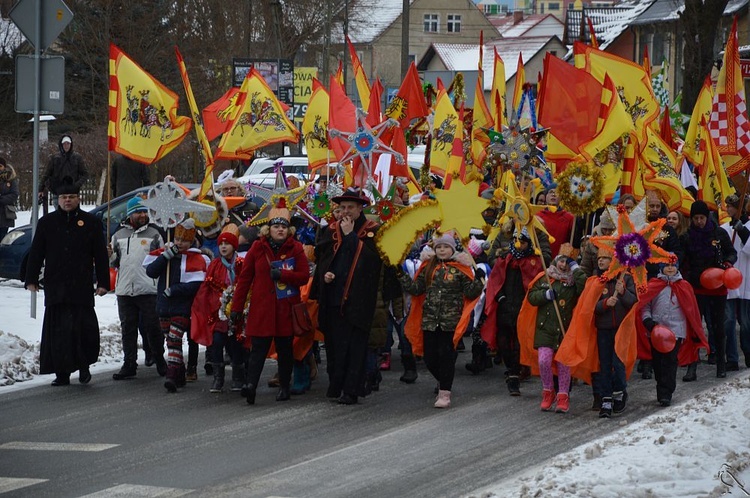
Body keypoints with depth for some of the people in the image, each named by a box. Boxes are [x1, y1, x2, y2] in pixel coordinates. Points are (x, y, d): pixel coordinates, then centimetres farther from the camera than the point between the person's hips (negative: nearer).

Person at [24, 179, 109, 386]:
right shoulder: (47, 222, 11)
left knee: (85, 328, -7)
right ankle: (61, 373, 5)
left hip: (82, 288, -2)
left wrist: (103, 282, 1)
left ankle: (84, 365, 13)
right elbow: (36, 253, 11)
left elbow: (100, 255, 6)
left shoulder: (91, 222, 6)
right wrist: (31, 280, 5)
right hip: (55, 287, 2)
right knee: (57, 330, 0)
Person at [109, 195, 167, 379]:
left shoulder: (154, 234, 5)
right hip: (124, 290, 3)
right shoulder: (119, 235, 13)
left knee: (153, 328, 0)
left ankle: (159, 360, 14)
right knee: (128, 329, 6)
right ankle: (129, 365, 11)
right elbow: (115, 263, 18)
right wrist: (110, 256, -2)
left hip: (148, 290, -3)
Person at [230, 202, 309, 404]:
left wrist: (282, 275, -17)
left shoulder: (295, 248, 3)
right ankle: (250, 384, -23)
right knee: (259, 347, -10)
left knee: (285, 348, 9)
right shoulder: (258, 248, 3)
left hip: (286, 309, 1)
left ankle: (284, 388, 17)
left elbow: (304, 276, -2)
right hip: (262, 308, -1)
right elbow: (244, 279, 4)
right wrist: (236, 308, 0)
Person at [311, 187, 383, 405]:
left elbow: (370, 258, -14)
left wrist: (350, 235, -10)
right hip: (333, 296, 4)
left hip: (358, 299, -4)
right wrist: (324, 274, -1)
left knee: (355, 345, -5)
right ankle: (335, 385, 14)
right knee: (334, 343, 5)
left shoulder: (372, 231, 1)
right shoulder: (331, 230, 15)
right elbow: (321, 257, 20)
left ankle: (350, 390, -4)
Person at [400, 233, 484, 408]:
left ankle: (445, 393, -1)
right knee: (429, 357, 5)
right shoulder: (428, 267, 12)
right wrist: (402, 275, 3)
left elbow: (470, 293, -1)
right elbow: (415, 288, 11)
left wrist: (478, 279, -16)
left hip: (450, 321, -4)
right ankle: (444, 382, 33)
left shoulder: (460, 269, 1)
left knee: (446, 355, -6)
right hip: (429, 319, 4)